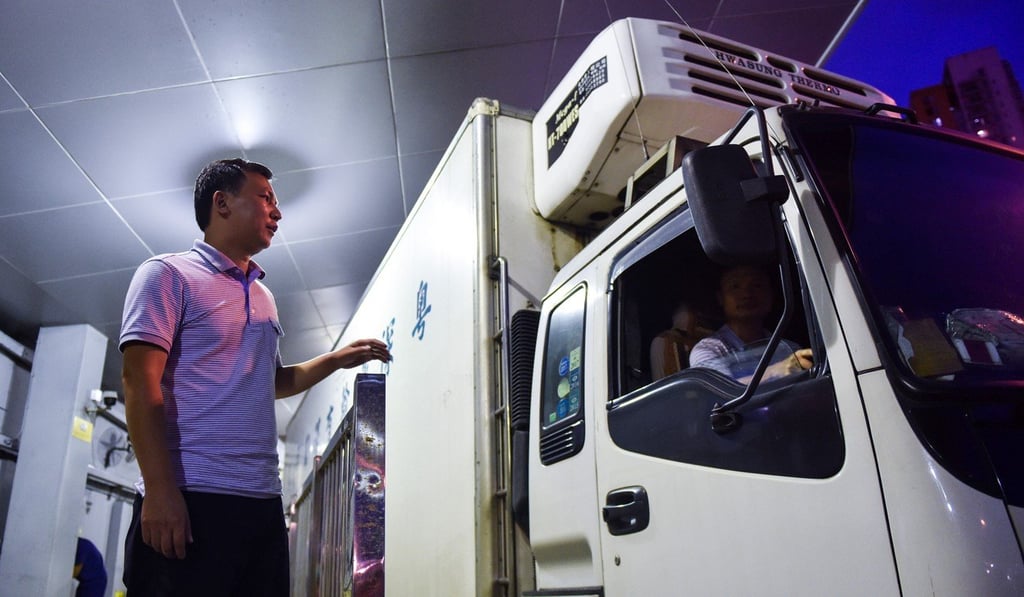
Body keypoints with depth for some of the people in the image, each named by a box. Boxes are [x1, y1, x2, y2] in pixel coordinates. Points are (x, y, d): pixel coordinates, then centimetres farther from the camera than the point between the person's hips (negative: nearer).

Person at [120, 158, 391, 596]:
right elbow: (141, 383, -11)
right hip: (188, 501, -7)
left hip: (263, 502, 7)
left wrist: (337, 359, 16)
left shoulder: (263, 295, 20)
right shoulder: (168, 274, -1)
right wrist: (160, 491, -19)